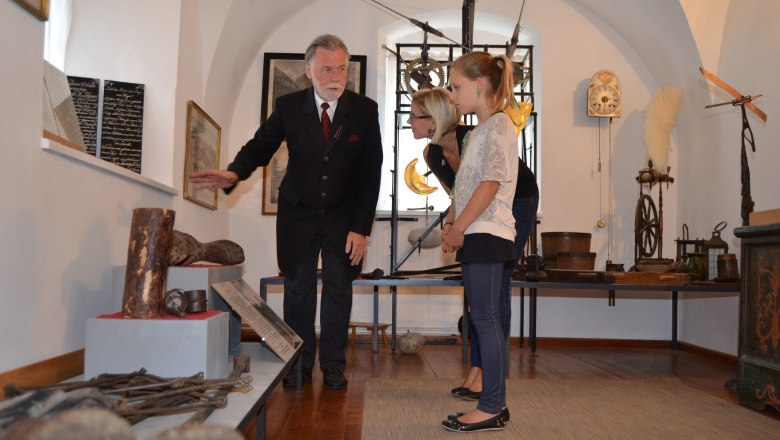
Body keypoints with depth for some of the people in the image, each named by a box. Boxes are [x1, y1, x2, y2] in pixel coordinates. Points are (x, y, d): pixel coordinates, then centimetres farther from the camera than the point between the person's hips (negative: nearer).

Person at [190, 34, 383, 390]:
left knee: (338, 289, 3)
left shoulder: (365, 110, -10)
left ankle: (333, 365, 16)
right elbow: (260, 146, -4)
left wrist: (361, 228, -13)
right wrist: (234, 174, -28)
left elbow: (371, 173, -9)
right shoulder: (288, 107, -9)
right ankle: (299, 363, 19)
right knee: (297, 289, 6)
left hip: (343, 216, 0)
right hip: (297, 214, 1)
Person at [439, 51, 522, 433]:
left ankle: (491, 408, 1)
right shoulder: (478, 132, 20)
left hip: (486, 234, -9)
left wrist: (458, 227, -16)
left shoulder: (498, 124, -8)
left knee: (485, 319, -6)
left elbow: (490, 183, -18)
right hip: (476, 236, 9)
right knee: (485, 321, 10)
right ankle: (495, 403, 17)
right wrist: (452, 225, 10)